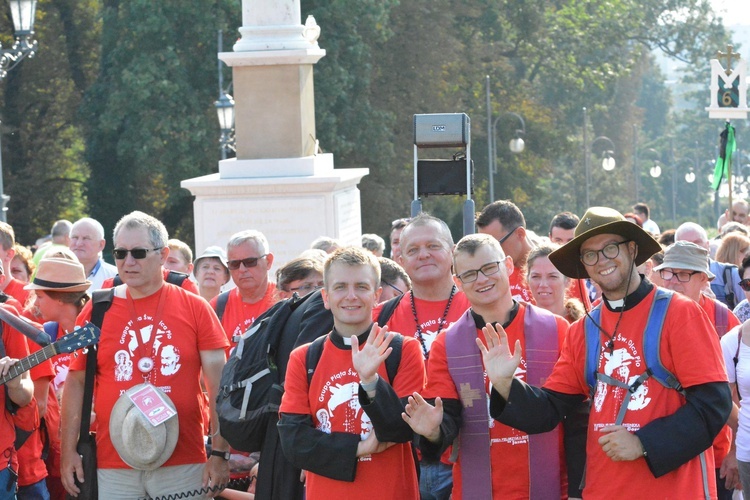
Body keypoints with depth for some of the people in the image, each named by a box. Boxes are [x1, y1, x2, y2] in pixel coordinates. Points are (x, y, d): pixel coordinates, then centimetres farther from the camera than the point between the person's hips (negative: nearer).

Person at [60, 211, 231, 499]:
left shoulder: (195, 308, 2)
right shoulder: (96, 311, 5)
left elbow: (218, 385, 1)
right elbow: (77, 381, 9)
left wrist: (220, 453, -6)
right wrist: (69, 451, 2)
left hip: (183, 463, -1)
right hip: (113, 468, 1)